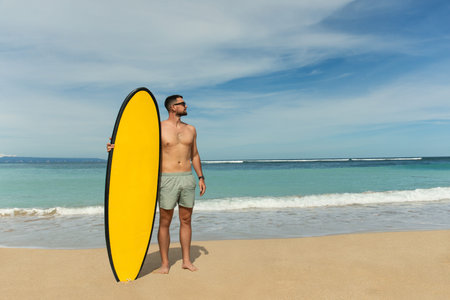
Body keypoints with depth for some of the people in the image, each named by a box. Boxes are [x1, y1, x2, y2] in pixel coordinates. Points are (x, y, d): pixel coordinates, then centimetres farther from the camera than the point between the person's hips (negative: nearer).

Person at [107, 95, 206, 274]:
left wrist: (201, 177, 13)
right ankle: (165, 263, 16)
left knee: (186, 220, 9)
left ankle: (186, 260, 22)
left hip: (188, 178, 4)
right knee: (165, 222, 3)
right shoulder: (158, 128, -1)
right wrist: (118, 147, -19)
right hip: (167, 179, -3)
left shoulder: (191, 129, 11)